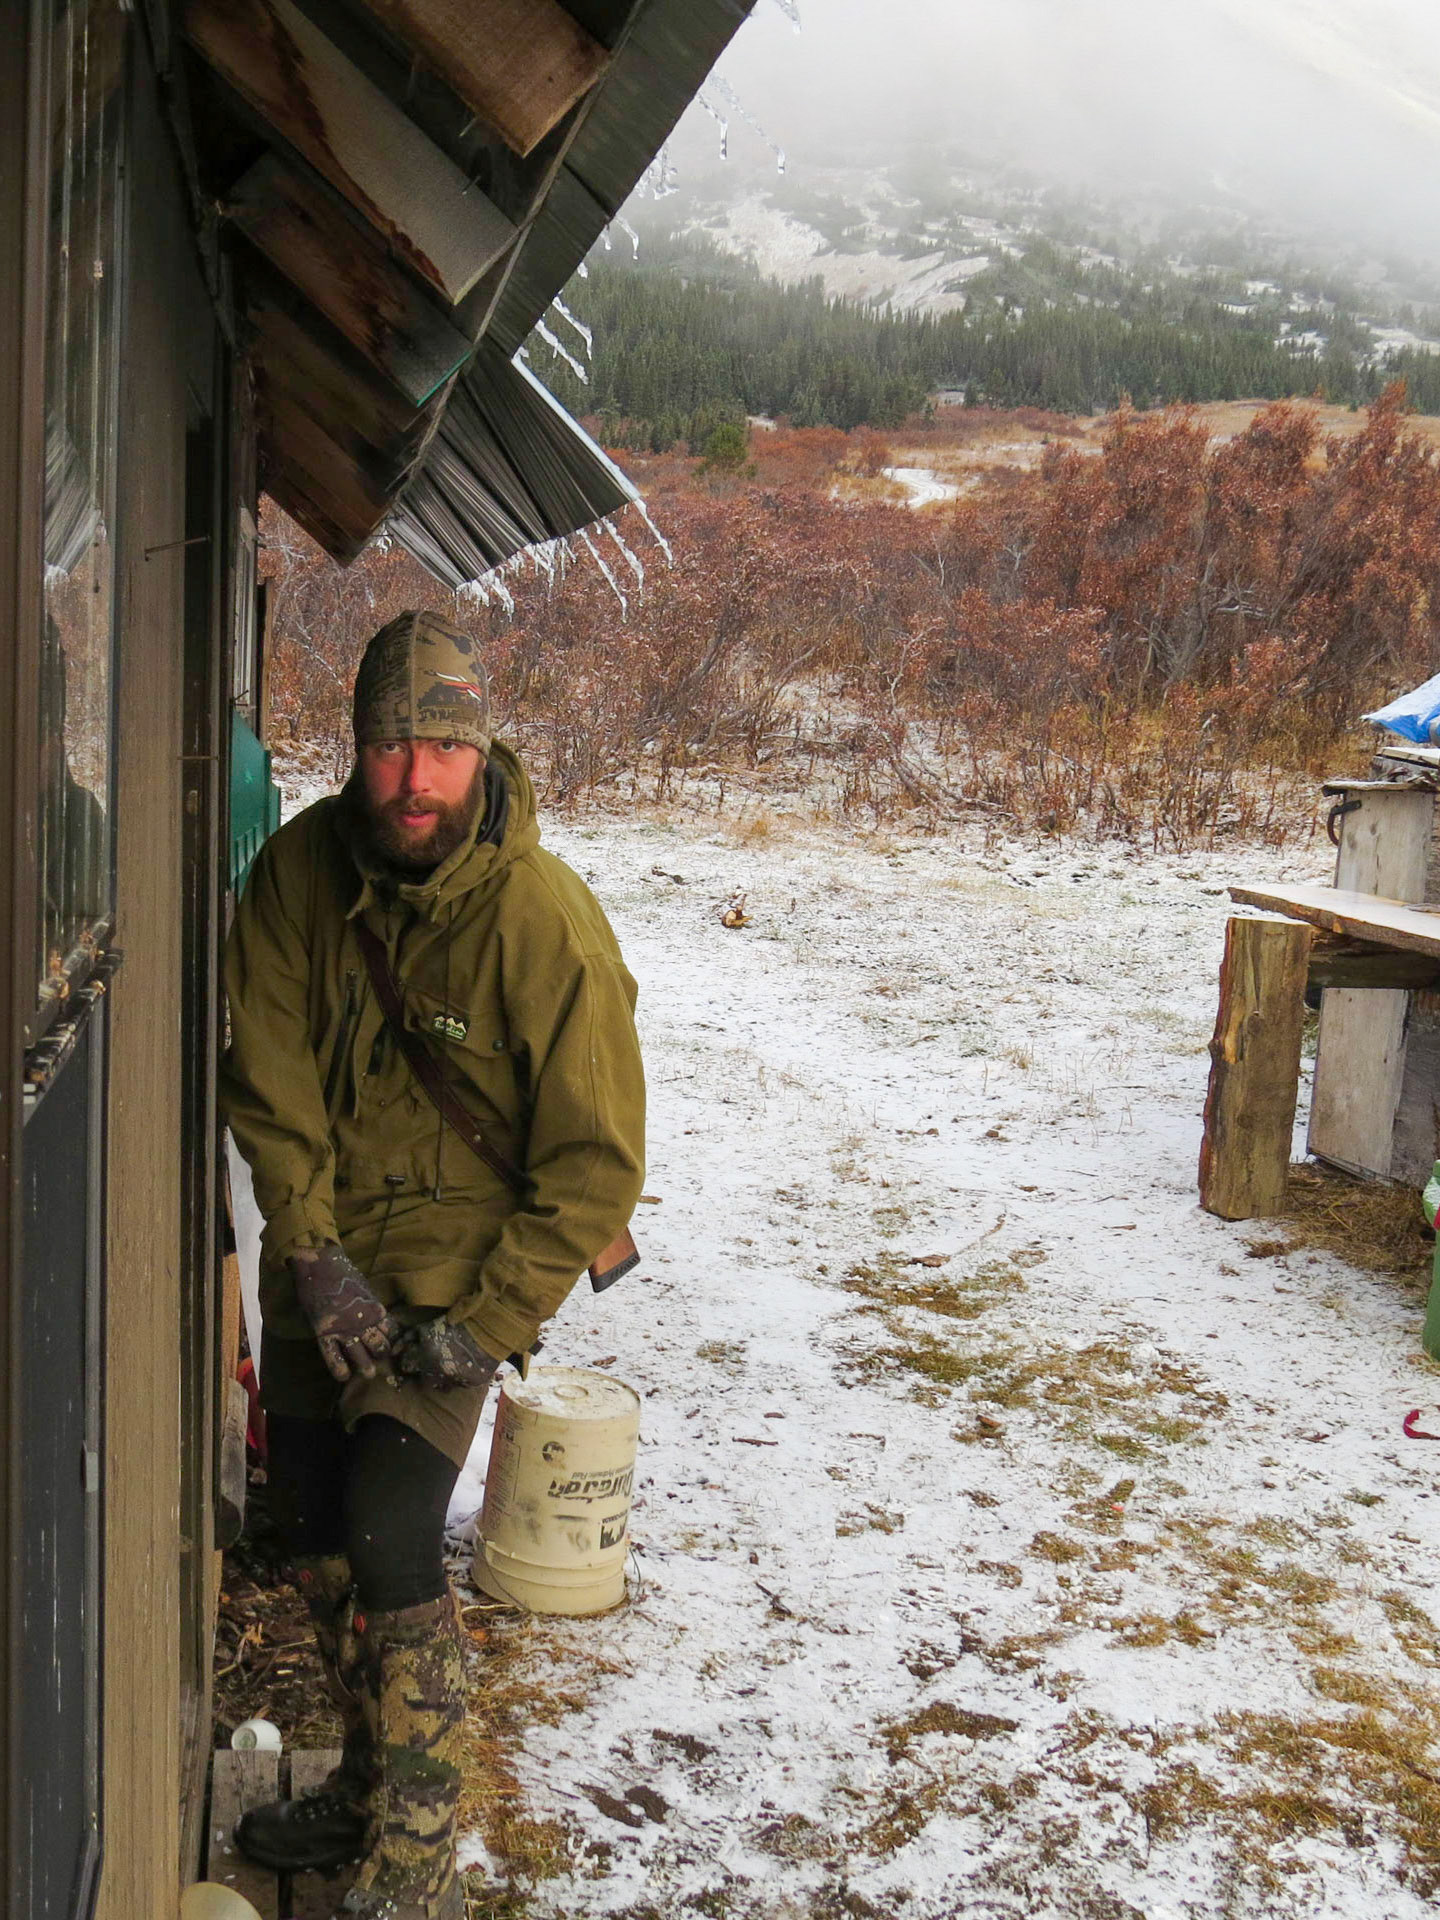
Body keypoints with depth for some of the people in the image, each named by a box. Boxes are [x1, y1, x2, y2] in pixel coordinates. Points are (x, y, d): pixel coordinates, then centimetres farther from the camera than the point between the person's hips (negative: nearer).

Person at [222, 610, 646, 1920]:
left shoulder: (545, 919, -23)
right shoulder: (300, 868, -10)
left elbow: (596, 1161, -18)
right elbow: (268, 1082, -5)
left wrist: (484, 1327, -20)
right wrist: (314, 1257, -14)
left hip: (449, 1262, -5)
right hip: (319, 1254, 6)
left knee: (391, 1548, -12)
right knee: (314, 1532, 15)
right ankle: (367, 1785, 36)